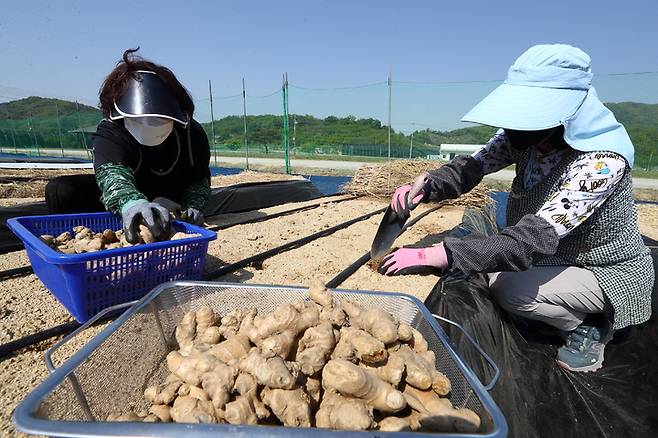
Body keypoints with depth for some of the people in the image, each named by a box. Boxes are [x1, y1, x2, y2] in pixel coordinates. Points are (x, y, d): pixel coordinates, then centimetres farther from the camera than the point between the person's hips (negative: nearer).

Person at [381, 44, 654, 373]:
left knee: (508, 289, -26)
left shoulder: (603, 161, -33)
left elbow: (534, 239, -42)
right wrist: (426, 185, -36)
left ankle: (589, 327, 3)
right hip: (556, 257, 7)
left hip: (611, 274, -7)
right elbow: (470, 168, -13)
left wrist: (436, 255, -49)